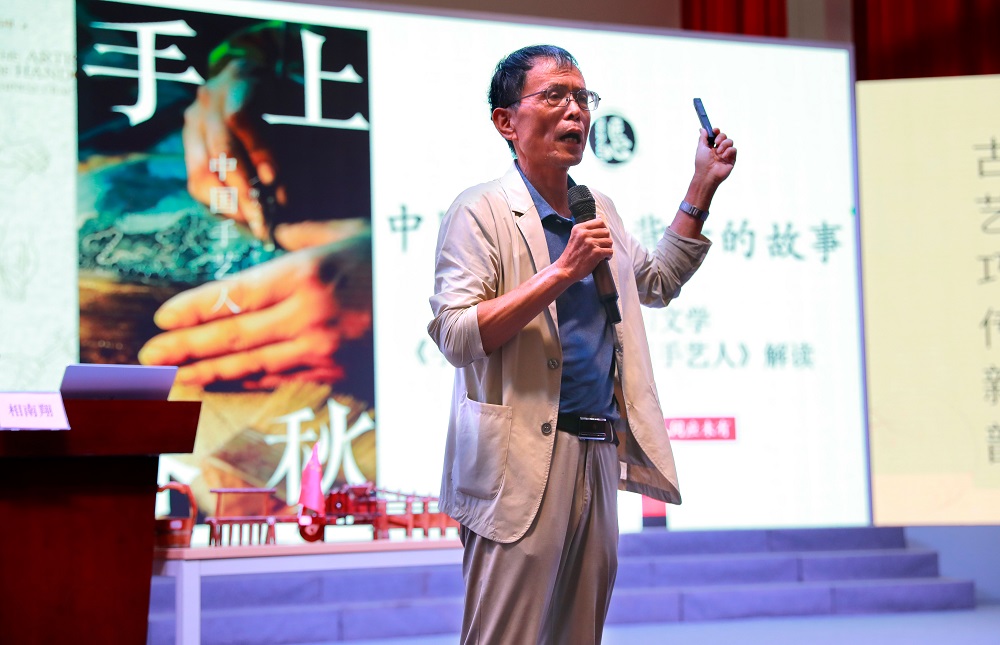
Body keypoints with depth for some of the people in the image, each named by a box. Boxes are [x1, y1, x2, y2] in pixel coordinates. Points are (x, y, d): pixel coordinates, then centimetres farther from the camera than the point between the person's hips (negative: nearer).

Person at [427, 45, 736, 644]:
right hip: (524, 461, -8)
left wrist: (703, 185, 27)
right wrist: (564, 271, -21)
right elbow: (456, 335, -17)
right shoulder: (482, 211, -7)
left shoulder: (600, 210, 18)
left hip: (599, 457, 8)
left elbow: (658, 281, 34)